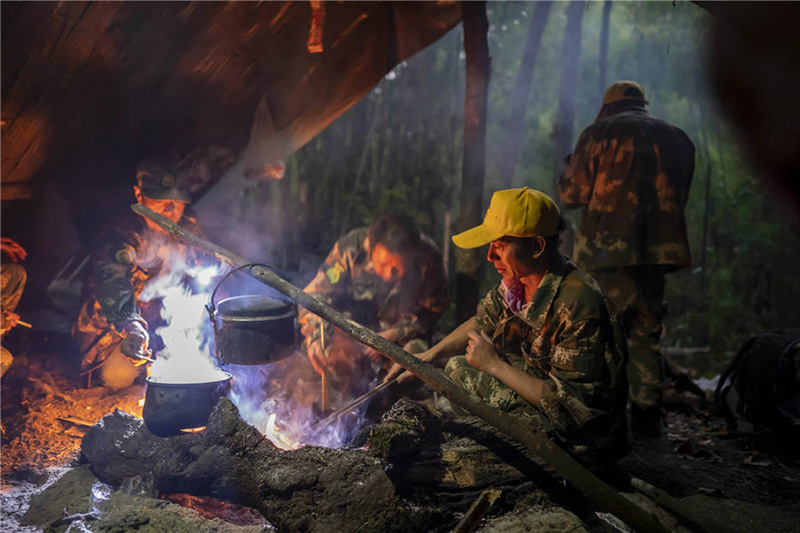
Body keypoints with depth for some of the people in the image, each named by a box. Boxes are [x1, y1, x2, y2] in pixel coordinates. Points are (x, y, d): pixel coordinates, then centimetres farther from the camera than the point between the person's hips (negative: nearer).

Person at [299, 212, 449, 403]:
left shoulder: (429, 260, -25)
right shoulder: (351, 247, -26)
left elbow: (432, 312, -11)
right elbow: (315, 294, -18)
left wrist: (392, 336, -24)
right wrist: (315, 336, -35)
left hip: (402, 328, 0)